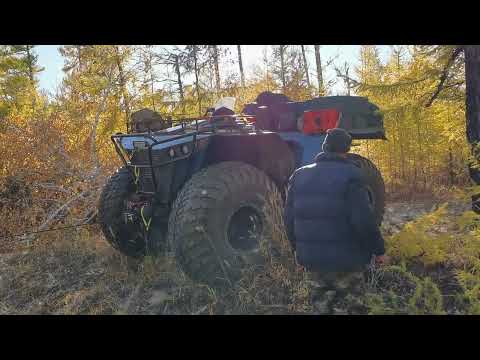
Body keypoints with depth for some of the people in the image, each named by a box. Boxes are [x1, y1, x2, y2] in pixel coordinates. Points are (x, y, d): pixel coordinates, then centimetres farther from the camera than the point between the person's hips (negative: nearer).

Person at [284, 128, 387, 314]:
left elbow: (290, 219, 6)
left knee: (323, 297, 22)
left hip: (309, 257, 5)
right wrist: (379, 250, -3)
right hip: (345, 258, -5)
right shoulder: (350, 175, -12)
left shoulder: (299, 175, 4)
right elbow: (364, 220, -17)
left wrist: (298, 247, 18)